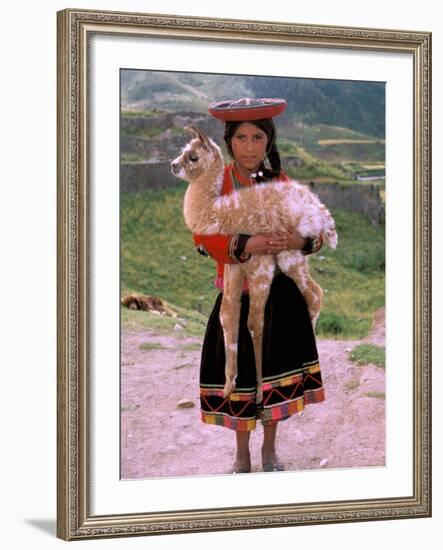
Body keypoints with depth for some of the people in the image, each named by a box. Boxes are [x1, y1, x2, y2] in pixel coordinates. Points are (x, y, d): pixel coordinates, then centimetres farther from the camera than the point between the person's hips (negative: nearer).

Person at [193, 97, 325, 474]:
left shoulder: (282, 183, 0)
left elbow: (317, 231, 0)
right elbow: (203, 239, -14)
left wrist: (299, 241, -23)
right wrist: (245, 246, -29)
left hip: (280, 292, 2)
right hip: (237, 293, -2)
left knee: (276, 368, 10)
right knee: (240, 372, 6)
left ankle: (270, 449, 31)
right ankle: (242, 454, 26)